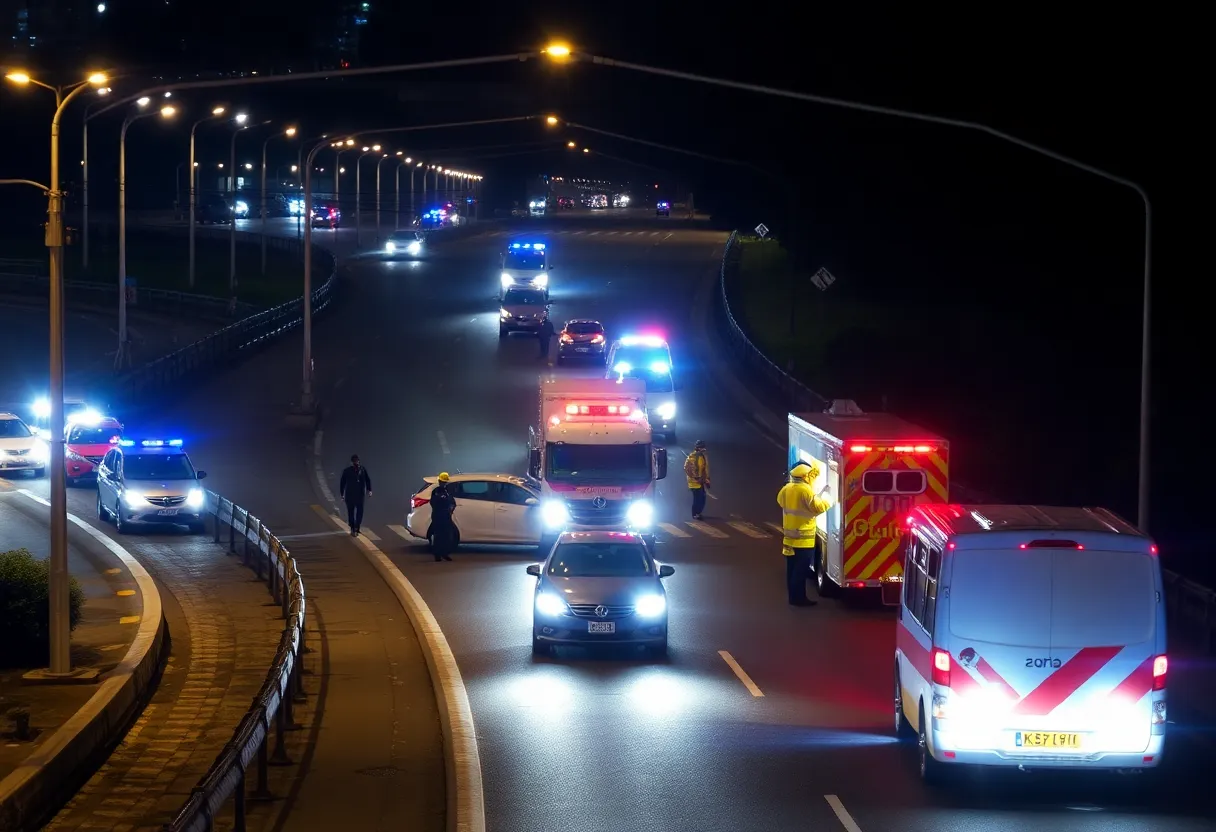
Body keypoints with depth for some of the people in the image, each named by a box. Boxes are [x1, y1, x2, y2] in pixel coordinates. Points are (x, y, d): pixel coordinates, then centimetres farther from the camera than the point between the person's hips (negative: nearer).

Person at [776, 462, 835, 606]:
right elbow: (818, 507, -24)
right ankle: (799, 598, -2)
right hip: (803, 539, -8)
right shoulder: (805, 490, -18)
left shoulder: (786, 489, 8)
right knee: (801, 570, -3)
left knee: (792, 569, 13)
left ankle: (793, 596, 18)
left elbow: (781, 500, 27)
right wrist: (829, 498, -9)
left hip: (789, 537, 8)